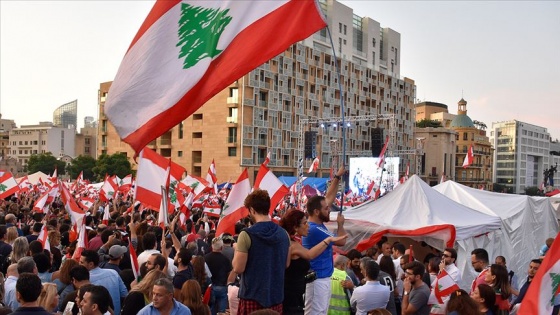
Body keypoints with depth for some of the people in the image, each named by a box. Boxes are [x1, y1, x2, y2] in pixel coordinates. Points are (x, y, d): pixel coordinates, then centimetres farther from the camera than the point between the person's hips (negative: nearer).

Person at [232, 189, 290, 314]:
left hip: (252, 297, -5)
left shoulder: (247, 235, -15)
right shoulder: (283, 234, 2)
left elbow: (238, 268, -13)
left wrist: (236, 250, 4)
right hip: (276, 296, 5)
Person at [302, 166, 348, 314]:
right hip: (318, 280, -10)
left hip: (322, 278, 10)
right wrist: (340, 224, 4)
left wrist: (337, 177, 12)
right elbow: (341, 241, -13)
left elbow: (329, 197, 14)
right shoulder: (315, 229, -22)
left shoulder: (318, 223, 6)